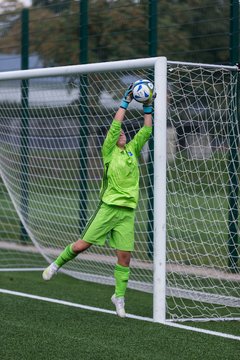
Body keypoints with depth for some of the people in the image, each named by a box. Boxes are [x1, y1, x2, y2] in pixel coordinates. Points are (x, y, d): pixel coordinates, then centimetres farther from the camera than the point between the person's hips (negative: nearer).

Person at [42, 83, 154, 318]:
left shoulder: (132, 150, 15)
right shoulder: (109, 152, 2)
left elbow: (146, 131, 13)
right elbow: (115, 125, -5)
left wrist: (148, 108, 6)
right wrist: (126, 101, -4)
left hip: (127, 211, 4)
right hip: (108, 207, -4)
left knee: (124, 256, 0)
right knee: (82, 245, -3)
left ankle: (119, 297, 12)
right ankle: (56, 264, 23)